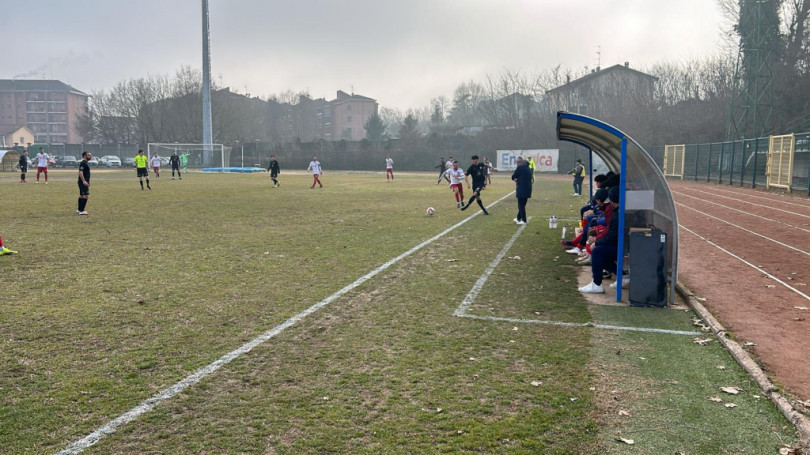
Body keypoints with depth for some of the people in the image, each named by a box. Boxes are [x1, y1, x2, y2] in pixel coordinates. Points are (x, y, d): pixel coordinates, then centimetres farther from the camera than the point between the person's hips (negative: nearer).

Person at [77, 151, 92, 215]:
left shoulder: (86, 163, 16)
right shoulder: (83, 163, -15)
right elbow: (80, 172, -24)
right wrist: (84, 181, -31)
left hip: (85, 182, 11)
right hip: (83, 182, -11)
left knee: (81, 195, 16)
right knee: (85, 196, -14)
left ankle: (79, 210, 25)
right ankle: (81, 211, -16)